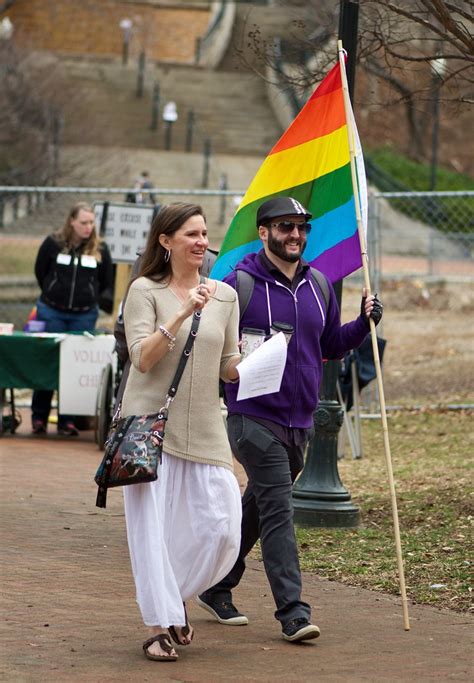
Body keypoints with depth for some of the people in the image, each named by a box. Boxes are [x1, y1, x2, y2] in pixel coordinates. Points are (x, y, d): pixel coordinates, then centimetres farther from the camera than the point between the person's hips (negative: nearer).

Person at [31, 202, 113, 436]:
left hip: (84, 315, 1)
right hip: (52, 311, -1)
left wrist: (89, 299, 9)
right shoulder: (54, 243, -3)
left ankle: (67, 420, 5)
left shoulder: (99, 248, 1)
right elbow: (40, 272, 7)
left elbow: (106, 281, 11)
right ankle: (39, 417, 11)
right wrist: (53, 295, 10)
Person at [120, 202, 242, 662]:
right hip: (152, 423, -4)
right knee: (152, 524, -4)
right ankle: (159, 626, 4)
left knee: (219, 527, -2)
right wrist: (182, 314, -21)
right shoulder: (145, 291, -2)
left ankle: (173, 597, 23)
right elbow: (142, 357, -13)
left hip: (204, 428, 4)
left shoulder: (225, 296, 11)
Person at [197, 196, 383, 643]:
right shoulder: (238, 284, -8)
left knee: (257, 508, 16)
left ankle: (217, 588, 31)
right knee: (278, 510, -13)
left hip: (300, 421, 7)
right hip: (254, 418, -7)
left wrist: (363, 323, 4)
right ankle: (292, 611, -16)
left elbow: (331, 345, 20)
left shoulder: (318, 287, 11)